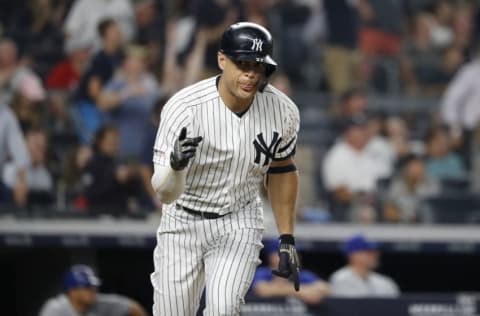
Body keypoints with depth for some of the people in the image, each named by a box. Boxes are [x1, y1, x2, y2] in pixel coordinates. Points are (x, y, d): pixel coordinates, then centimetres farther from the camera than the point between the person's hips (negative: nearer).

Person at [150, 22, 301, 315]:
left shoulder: (283, 112, -13)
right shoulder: (183, 107, -24)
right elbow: (165, 193, -27)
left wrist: (287, 239, 7)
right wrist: (175, 166, -49)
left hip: (239, 225, 1)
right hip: (183, 223, -1)